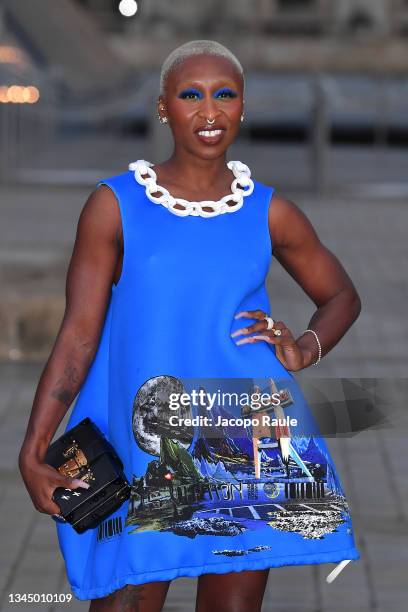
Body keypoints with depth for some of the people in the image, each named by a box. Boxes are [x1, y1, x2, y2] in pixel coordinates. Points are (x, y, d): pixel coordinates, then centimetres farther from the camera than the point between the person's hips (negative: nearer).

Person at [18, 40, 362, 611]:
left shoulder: (268, 212, 7)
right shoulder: (116, 205, 0)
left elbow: (341, 296, 21)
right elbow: (79, 333, -3)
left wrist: (306, 349, -1)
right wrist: (33, 452, -10)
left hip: (248, 454, 2)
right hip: (144, 451, -2)